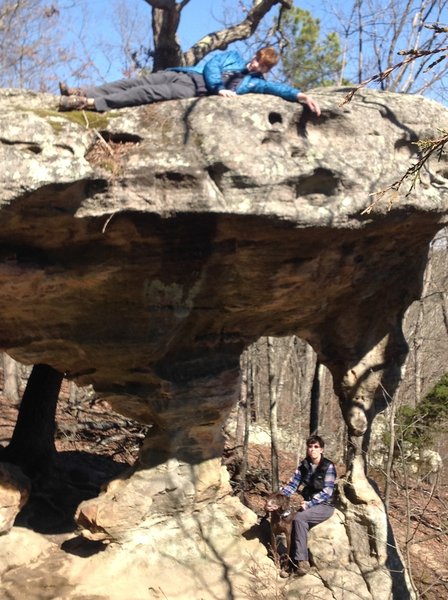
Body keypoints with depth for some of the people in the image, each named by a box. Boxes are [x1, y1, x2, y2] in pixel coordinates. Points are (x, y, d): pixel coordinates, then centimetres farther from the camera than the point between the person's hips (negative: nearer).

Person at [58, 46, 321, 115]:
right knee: (139, 81, -10)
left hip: (194, 91, -3)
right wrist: (218, 87, -14)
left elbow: (279, 88, -4)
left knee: (148, 92, -22)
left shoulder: (256, 82, 11)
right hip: (185, 74, 4)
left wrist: (301, 95, -21)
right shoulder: (233, 56, 17)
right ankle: (83, 92, -10)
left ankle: (91, 103, -29)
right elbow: (211, 65, 3)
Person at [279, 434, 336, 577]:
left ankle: (302, 561, -24)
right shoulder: (303, 466, 4)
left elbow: (327, 491, -19)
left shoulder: (328, 466, -12)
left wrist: (309, 503, -30)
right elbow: (292, 485, 0)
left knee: (299, 518, -29)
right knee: (298, 523, -25)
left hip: (325, 505, -5)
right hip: (308, 504, 5)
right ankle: (294, 563, -19)